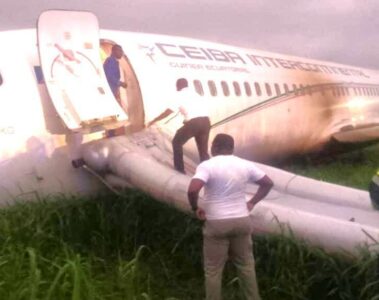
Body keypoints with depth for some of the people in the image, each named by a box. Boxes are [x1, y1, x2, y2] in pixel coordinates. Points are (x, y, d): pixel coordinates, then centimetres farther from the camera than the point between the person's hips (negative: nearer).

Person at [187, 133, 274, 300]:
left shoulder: (207, 166, -13)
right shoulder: (246, 165, 2)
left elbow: (192, 190, -26)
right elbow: (268, 183, 10)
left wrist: (195, 208, -9)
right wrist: (252, 202, 14)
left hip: (217, 223, -4)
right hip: (242, 220, 4)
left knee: (213, 270, 8)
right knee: (246, 265, 19)